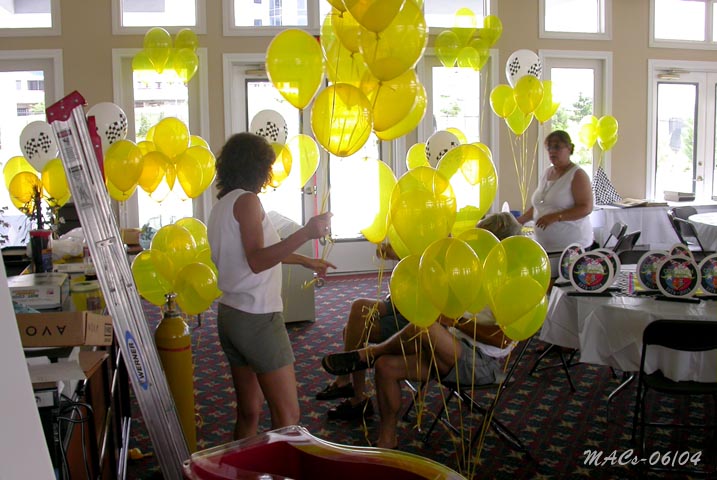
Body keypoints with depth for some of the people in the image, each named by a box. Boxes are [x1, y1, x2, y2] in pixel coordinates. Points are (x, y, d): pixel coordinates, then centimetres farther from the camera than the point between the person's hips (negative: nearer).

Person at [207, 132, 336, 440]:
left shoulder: (221, 205, 16)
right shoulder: (247, 200, -11)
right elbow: (257, 261, -24)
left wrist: (304, 260, 35)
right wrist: (305, 234, -32)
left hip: (229, 315, 9)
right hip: (257, 318, -9)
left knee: (249, 411, 15)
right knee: (287, 415, -4)